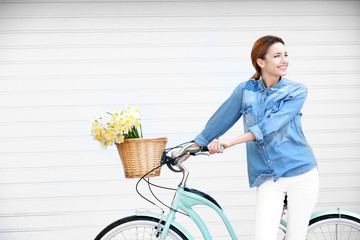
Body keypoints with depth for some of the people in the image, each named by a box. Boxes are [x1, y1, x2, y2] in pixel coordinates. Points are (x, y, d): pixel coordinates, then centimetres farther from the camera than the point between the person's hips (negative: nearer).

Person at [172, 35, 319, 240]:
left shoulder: (297, 91, -4)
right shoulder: (246, 90, 3)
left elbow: (271, 126, -19)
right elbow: (220, 121, 10)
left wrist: (230, 142, -28)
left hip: (301, 175, -1)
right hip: (268, 179, 1)